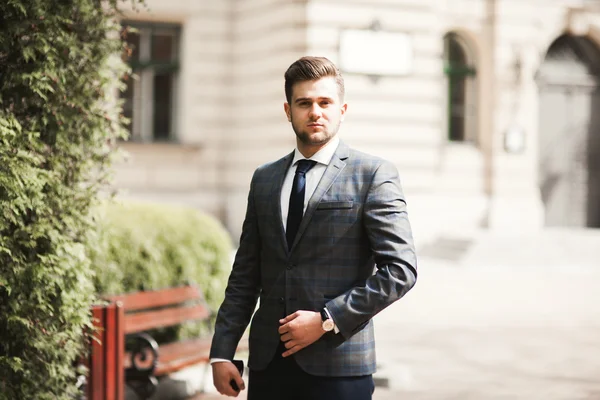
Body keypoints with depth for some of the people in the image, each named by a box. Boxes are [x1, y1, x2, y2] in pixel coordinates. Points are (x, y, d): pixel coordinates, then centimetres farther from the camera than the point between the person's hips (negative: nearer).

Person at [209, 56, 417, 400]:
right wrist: (222, 352, 6)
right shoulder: (264, 179, 13)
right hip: (268, 363, 4)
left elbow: (401, 269, -8)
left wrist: (327, 320, -13)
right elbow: (245, 275, 14)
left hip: (338, 364, -4)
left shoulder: (373, 174, -2)